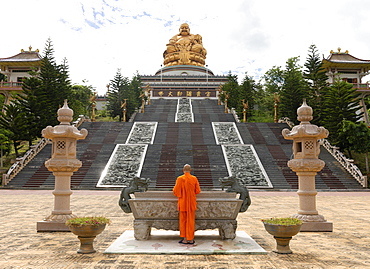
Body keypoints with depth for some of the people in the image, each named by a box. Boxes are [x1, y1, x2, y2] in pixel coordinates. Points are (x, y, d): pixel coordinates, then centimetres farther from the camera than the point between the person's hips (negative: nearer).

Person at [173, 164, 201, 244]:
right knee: (191, 220, 9)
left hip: (183, 202, -2)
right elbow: (198, 191, 1)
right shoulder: (194, 179, -4)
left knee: (183, 220, 8)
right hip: (192, 202, 2)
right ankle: (191, 239, 12)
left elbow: (176, 191, -10)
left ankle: (185, 239, 9)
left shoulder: (180, 179, -11)